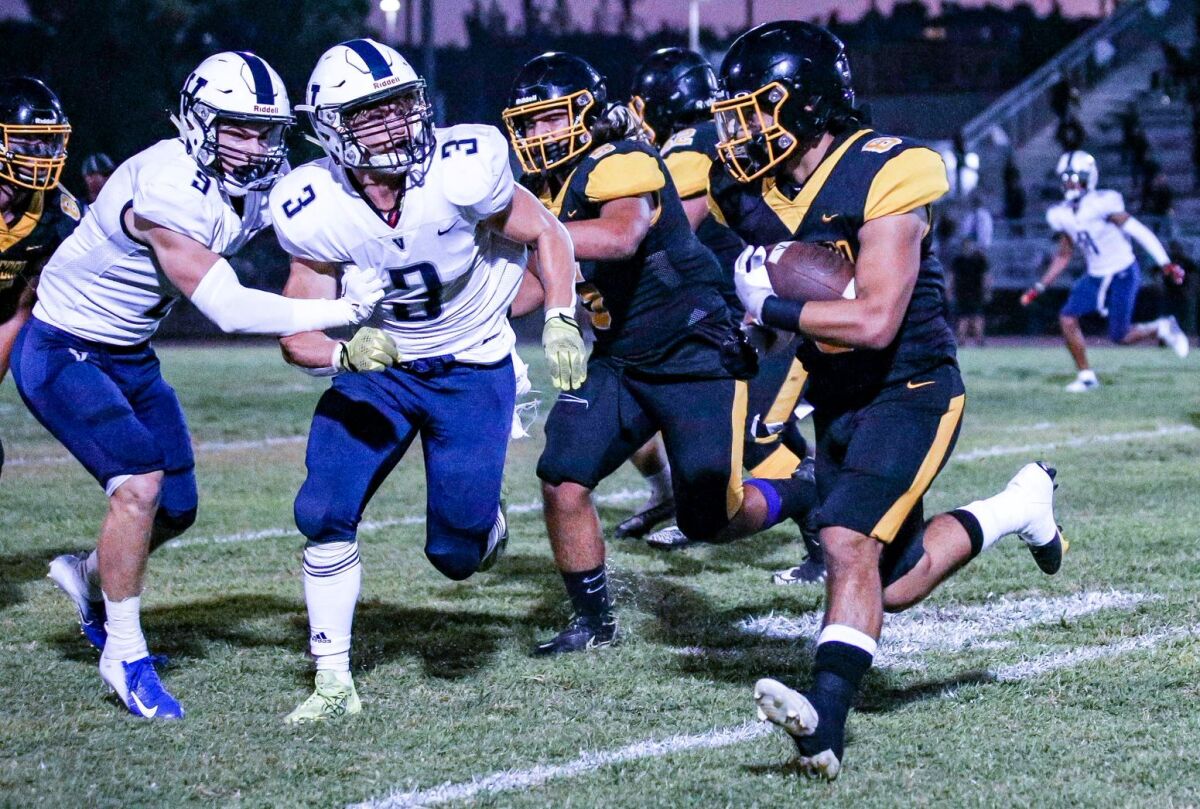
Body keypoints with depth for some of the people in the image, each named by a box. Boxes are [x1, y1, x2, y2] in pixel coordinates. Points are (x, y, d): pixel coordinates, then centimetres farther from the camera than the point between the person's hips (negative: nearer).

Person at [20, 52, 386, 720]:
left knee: (177, 507, 9)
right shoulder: (166, 189, -33)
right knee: (141, 480, -22)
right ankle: (124, 651, -5)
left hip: (130, 356, 8)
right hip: (62, 355, -8)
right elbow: (229, 309, -35)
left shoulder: (262, 190, -8)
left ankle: (89, 576, 39)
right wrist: (341, 312, -39)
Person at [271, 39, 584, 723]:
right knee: (324, 513, -14)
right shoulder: (316, 211, -20)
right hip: (378, 365, 2)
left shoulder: (461, 170, -26)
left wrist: (561, 323, -22)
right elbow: (298, 335, -15)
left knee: (457, 551, -8)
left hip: (471, 366, -2)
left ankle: (483, 511, 31)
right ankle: (334, 684, 1)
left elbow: (544, 234, -9)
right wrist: (344, 353, -37)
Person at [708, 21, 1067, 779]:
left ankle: (827, 719, -28)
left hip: (910, 395, -8)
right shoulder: (754, 188, -2)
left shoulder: (882, 178, -22)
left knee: (849, 542, -25)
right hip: (837, 403, 8)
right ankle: (1017, 507, 34)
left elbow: (875, 321, -28)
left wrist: (772, 307, -22)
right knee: (893, 587, 13)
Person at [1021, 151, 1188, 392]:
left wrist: (1166, 264, -21)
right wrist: (1039, 288, 8)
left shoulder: (1102, 204, -21)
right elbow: (1063, 256, 12)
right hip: (1096, 278, 6)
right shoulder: (1062, 215, 0)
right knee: (1067, 318, -11)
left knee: (1120, 337, -5)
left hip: (1123, 275, -6)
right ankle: (1086, 376, 2)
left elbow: (1139, 231, -19)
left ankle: (1162, 329, 24)